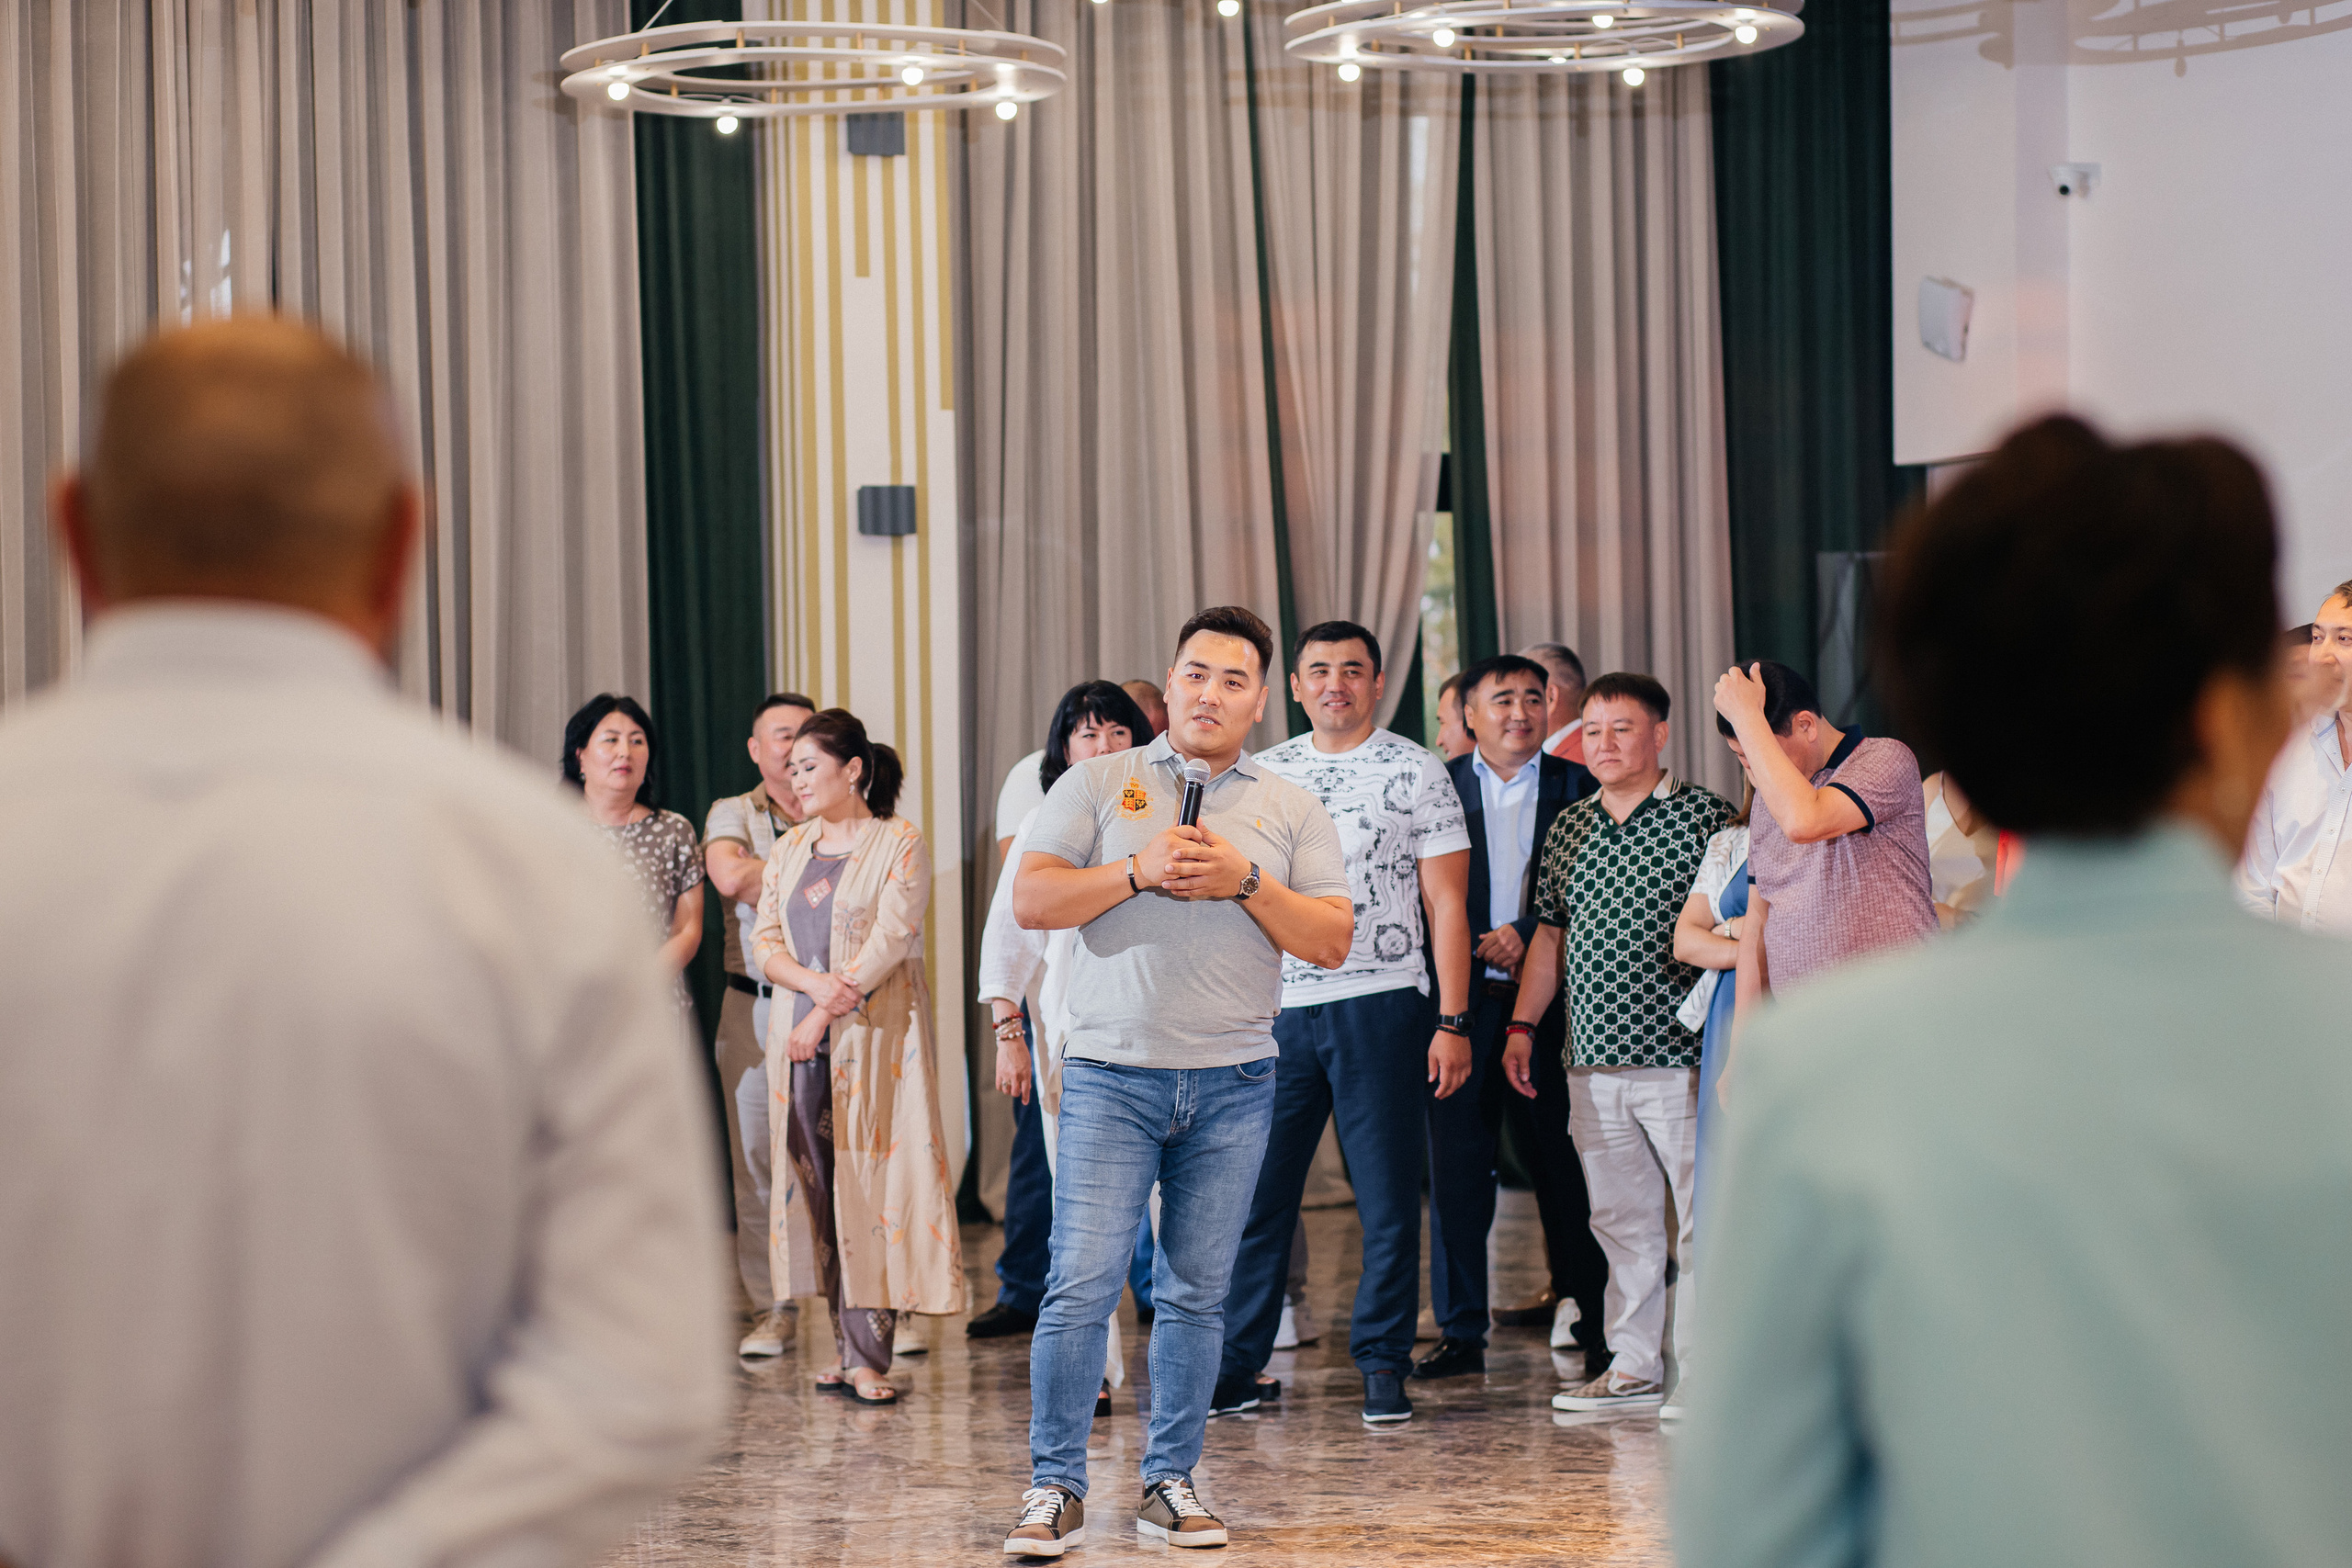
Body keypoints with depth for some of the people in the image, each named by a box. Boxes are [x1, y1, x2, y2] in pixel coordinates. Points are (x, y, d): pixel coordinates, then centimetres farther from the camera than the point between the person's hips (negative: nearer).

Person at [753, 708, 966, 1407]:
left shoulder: (900, 844, -2)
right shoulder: (789, 850, 15)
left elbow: (890, 940, -11)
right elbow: (764, 940, 9)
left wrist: (825, 1015, -13)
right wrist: (814, 983, -11)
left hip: (874, 1038, -5)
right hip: (801, 1037, 5)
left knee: (869, 1184, -7)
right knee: (817, 1185, 2)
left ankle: (868, 1356, -6)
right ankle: (848, 1345, 7)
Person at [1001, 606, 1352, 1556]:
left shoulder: (1293, 812, 11)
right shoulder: (1099, 784, 8)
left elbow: (1331, 943, 4)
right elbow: (1032, 901, -1)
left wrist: (1245, 881, -9)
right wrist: (1139, 872, -12)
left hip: (1233, 1083, 2)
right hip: (1111, 1074, -2)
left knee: (1197, 1292, 5)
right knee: (1083, 1282, -8)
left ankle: (1170, 1481, 14)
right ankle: (1055, 1487, -2)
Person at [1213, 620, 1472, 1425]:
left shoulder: (1416, 772, 2)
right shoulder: (1261, 775, 12)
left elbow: (1446, 903, 0)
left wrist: (1452, 1021, -7)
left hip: (1380, 1005, -3)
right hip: (1276, 1006, 3)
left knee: (1388, 1198, 0)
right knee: (1254, 1192, 2)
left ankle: (1384, 1367, 8)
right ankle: (1235, 1367, 10)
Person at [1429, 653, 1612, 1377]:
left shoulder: (1577, 788, 7)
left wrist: (1528, 936, -10)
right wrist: (1485, 946, -8)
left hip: (1551, 997, -1)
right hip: (1462, 999, 1)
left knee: (1560, 1159, 1)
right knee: (1456, 1161, 1)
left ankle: (1591, 1317, 8)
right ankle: (1461, 1328, 7)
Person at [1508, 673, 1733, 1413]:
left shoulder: (1706, 817, -3)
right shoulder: (1568, 829, 15)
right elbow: (1549, 935, 21)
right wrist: (1522, 1027, 15)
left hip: (1680, 1057, -6)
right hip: (1594, 1060, 6)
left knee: (1701, 1220, -3)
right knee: (1621, 1219, 9)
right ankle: (1634, 1369, 15)